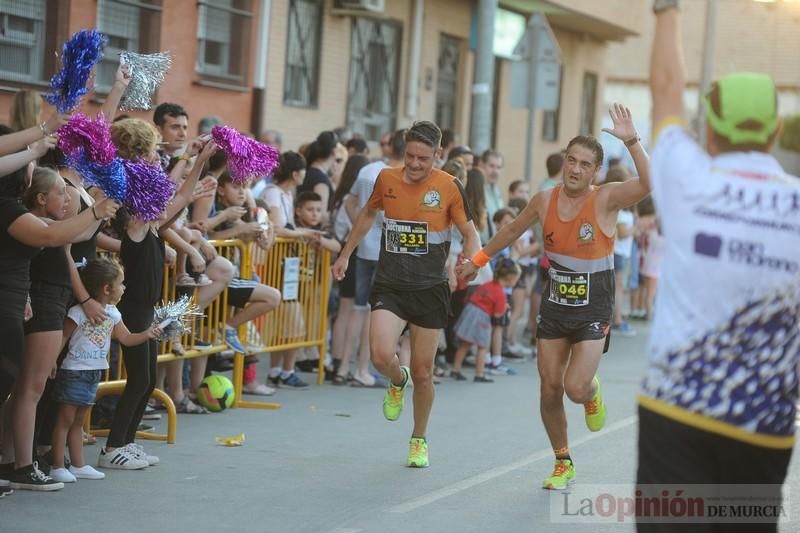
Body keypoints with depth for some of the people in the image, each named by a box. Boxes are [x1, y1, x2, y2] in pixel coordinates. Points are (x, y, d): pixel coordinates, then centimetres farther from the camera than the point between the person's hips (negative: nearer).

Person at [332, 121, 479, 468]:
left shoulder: (449, 187, -7)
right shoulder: (386, 179, 0)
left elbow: (469, 232, 2)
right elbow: (368, 214, 20)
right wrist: (345, 254, 23)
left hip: (430, 290, -1)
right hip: (389, 286, 1)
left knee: (423, 372, 4)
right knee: (381, 355, -21)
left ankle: (419, 440, 28)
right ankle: (398, 382, 17)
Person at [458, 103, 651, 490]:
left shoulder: (606, 200, -13)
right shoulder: (545, 201, -1)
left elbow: (648, 184, -32)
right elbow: (512, 230, 17)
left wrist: (631, 141, -40)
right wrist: (478, 260, 24)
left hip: (594, 311, -4)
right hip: (554, 306, 4)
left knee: (576, 389, -15)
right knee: (550, 390, 4)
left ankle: (593, 391, 25)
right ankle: (563, 464, 23)